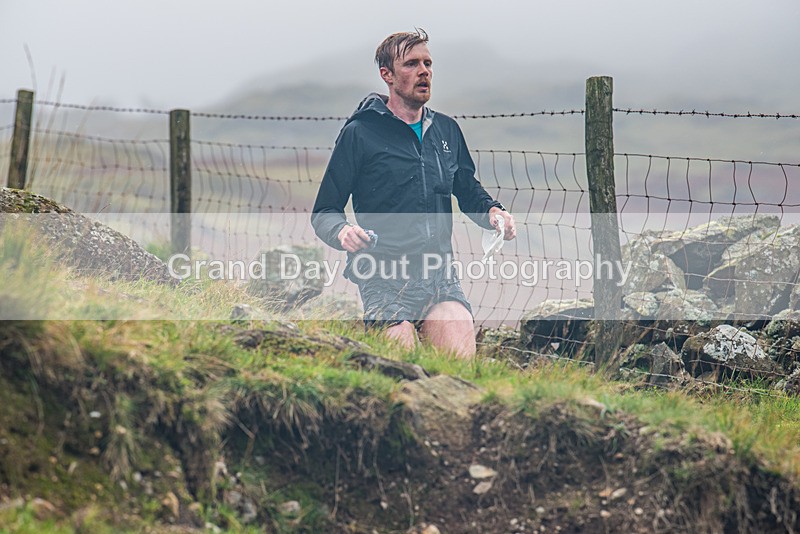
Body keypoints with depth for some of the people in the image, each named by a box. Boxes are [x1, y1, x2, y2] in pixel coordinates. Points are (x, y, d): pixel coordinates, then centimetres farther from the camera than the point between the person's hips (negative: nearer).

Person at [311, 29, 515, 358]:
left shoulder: (447, 130, 15)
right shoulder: (359, 133, 0)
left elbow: (468, 191, 28)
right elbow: (324, 211, 1)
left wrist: (491, 211, 6)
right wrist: (342, 232, -21)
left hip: (442, 280, 4)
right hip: (384, 284, -4)